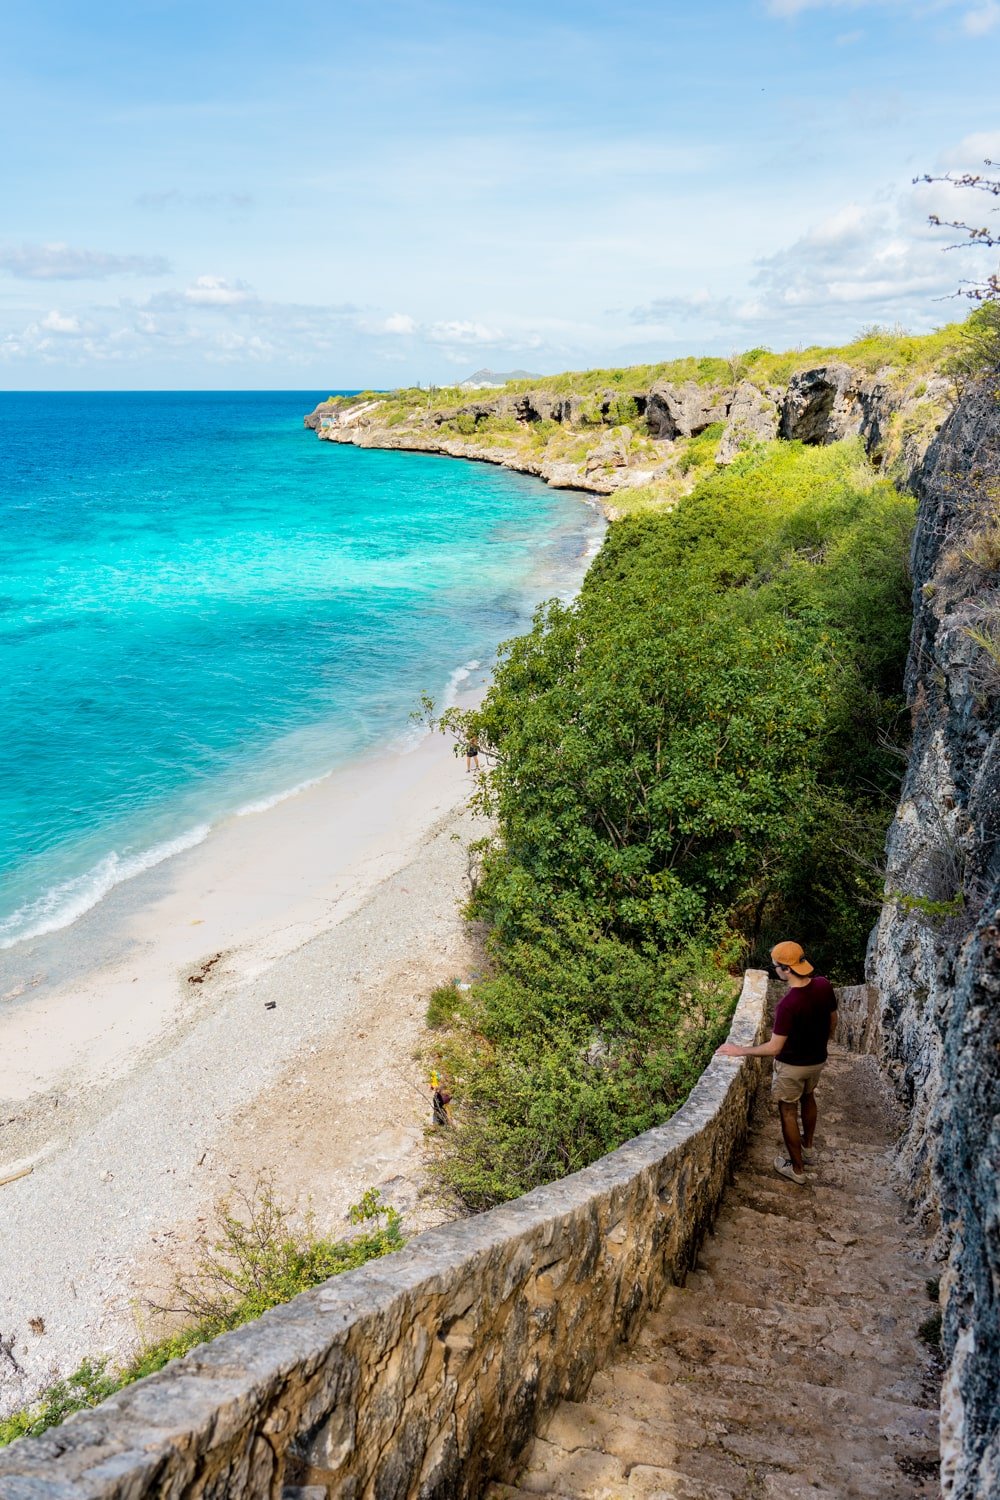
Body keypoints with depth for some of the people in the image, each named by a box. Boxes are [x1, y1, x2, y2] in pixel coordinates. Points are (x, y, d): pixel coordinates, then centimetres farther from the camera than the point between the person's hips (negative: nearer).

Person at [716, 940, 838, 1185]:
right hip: (817, 1059, 7)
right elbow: (833, 1020, 2)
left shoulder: (788, 1004, -36)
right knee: (808, 1097, 31)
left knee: (788, 1112, 14)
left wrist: (739, 1051, -18)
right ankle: (808, 1148, 52)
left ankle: (797, 1168, 28)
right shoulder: (824, 985, -16)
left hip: (792, 1066, -7)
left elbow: (774, 1048, -29)